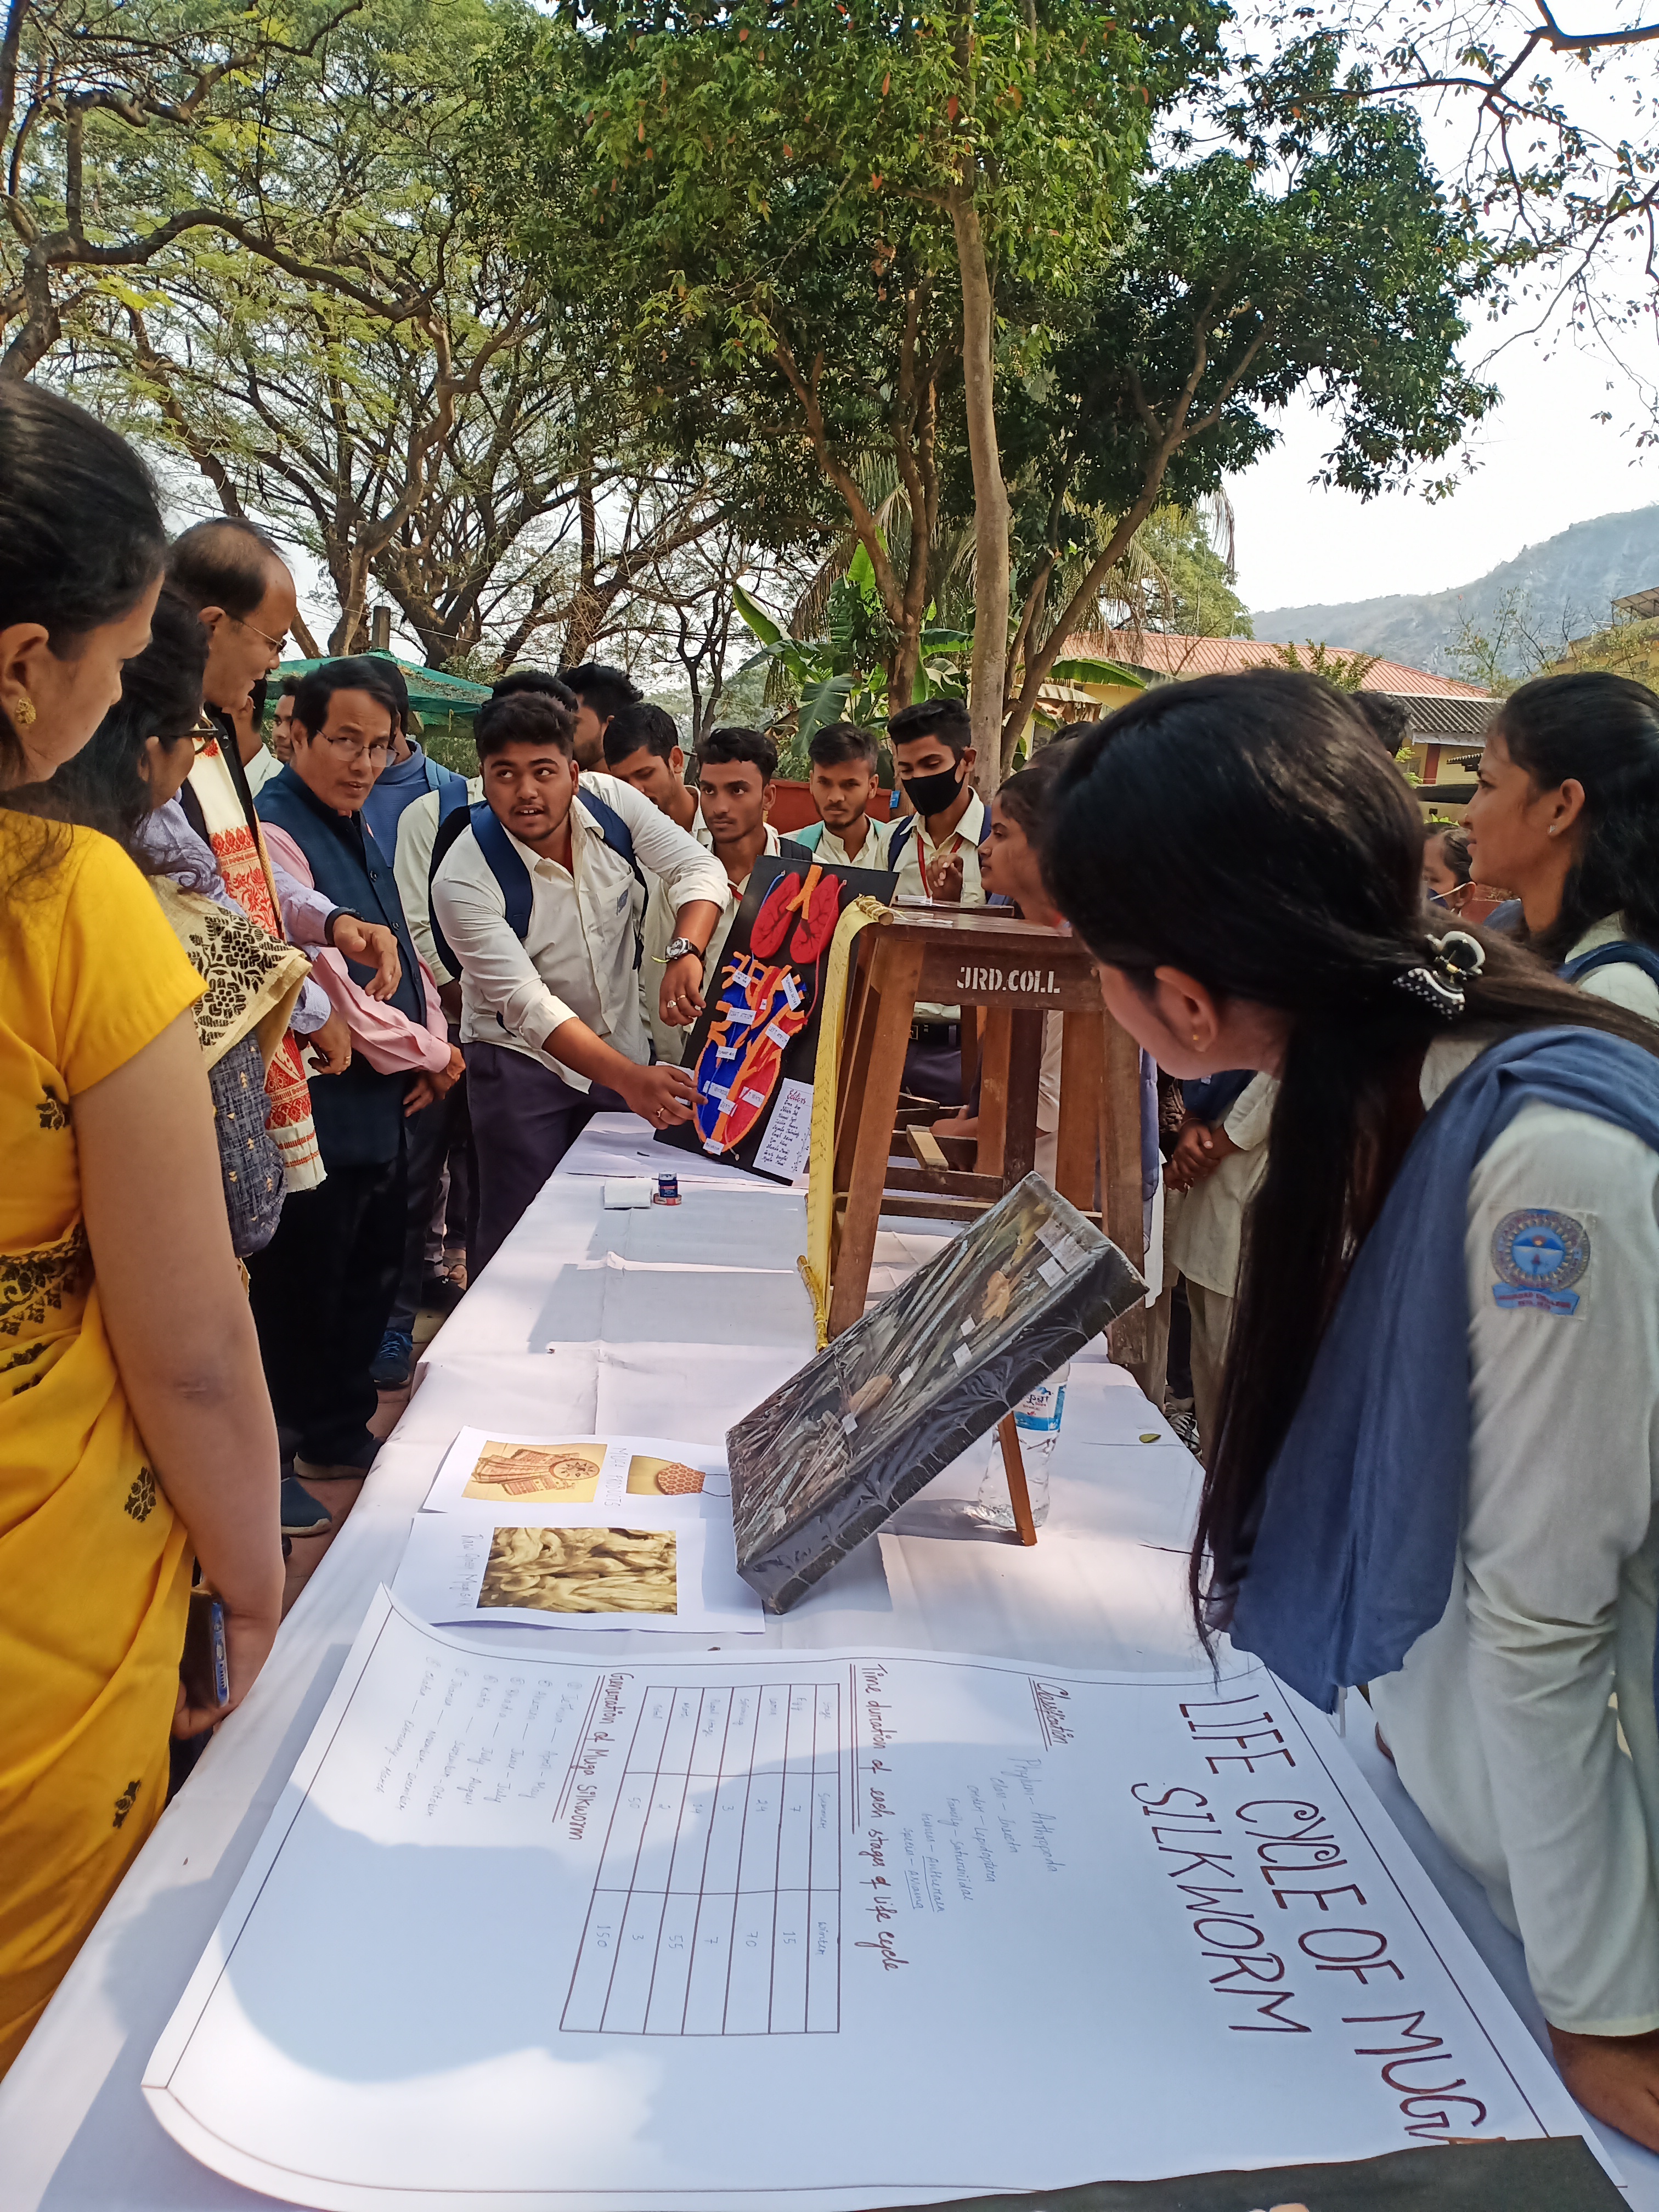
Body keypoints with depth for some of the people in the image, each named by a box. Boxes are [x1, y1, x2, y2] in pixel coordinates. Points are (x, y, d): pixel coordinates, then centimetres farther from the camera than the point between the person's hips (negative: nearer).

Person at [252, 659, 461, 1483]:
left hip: (382, 1104, 10)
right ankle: (325, 1446, 22)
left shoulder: (359, 832, 12)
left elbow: (403, 951, 18)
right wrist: (429, 1056, -10)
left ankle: (345, 1428, 38)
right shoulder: (275, 833, -18)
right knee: (306, 1294, 6)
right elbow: (330, 989, -23)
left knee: (372, 1279, 22)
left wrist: (435, 1042, 1)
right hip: (320, 1112, -10)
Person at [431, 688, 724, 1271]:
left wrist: (686, 952, -31)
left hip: (622, 1043, 4)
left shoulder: (612, 801, -12)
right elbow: (527, 1003, -30)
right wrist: (628, 1078, -42)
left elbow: (698, 868, -9)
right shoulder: (463, 878, -24)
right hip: (522, 1057, -4)